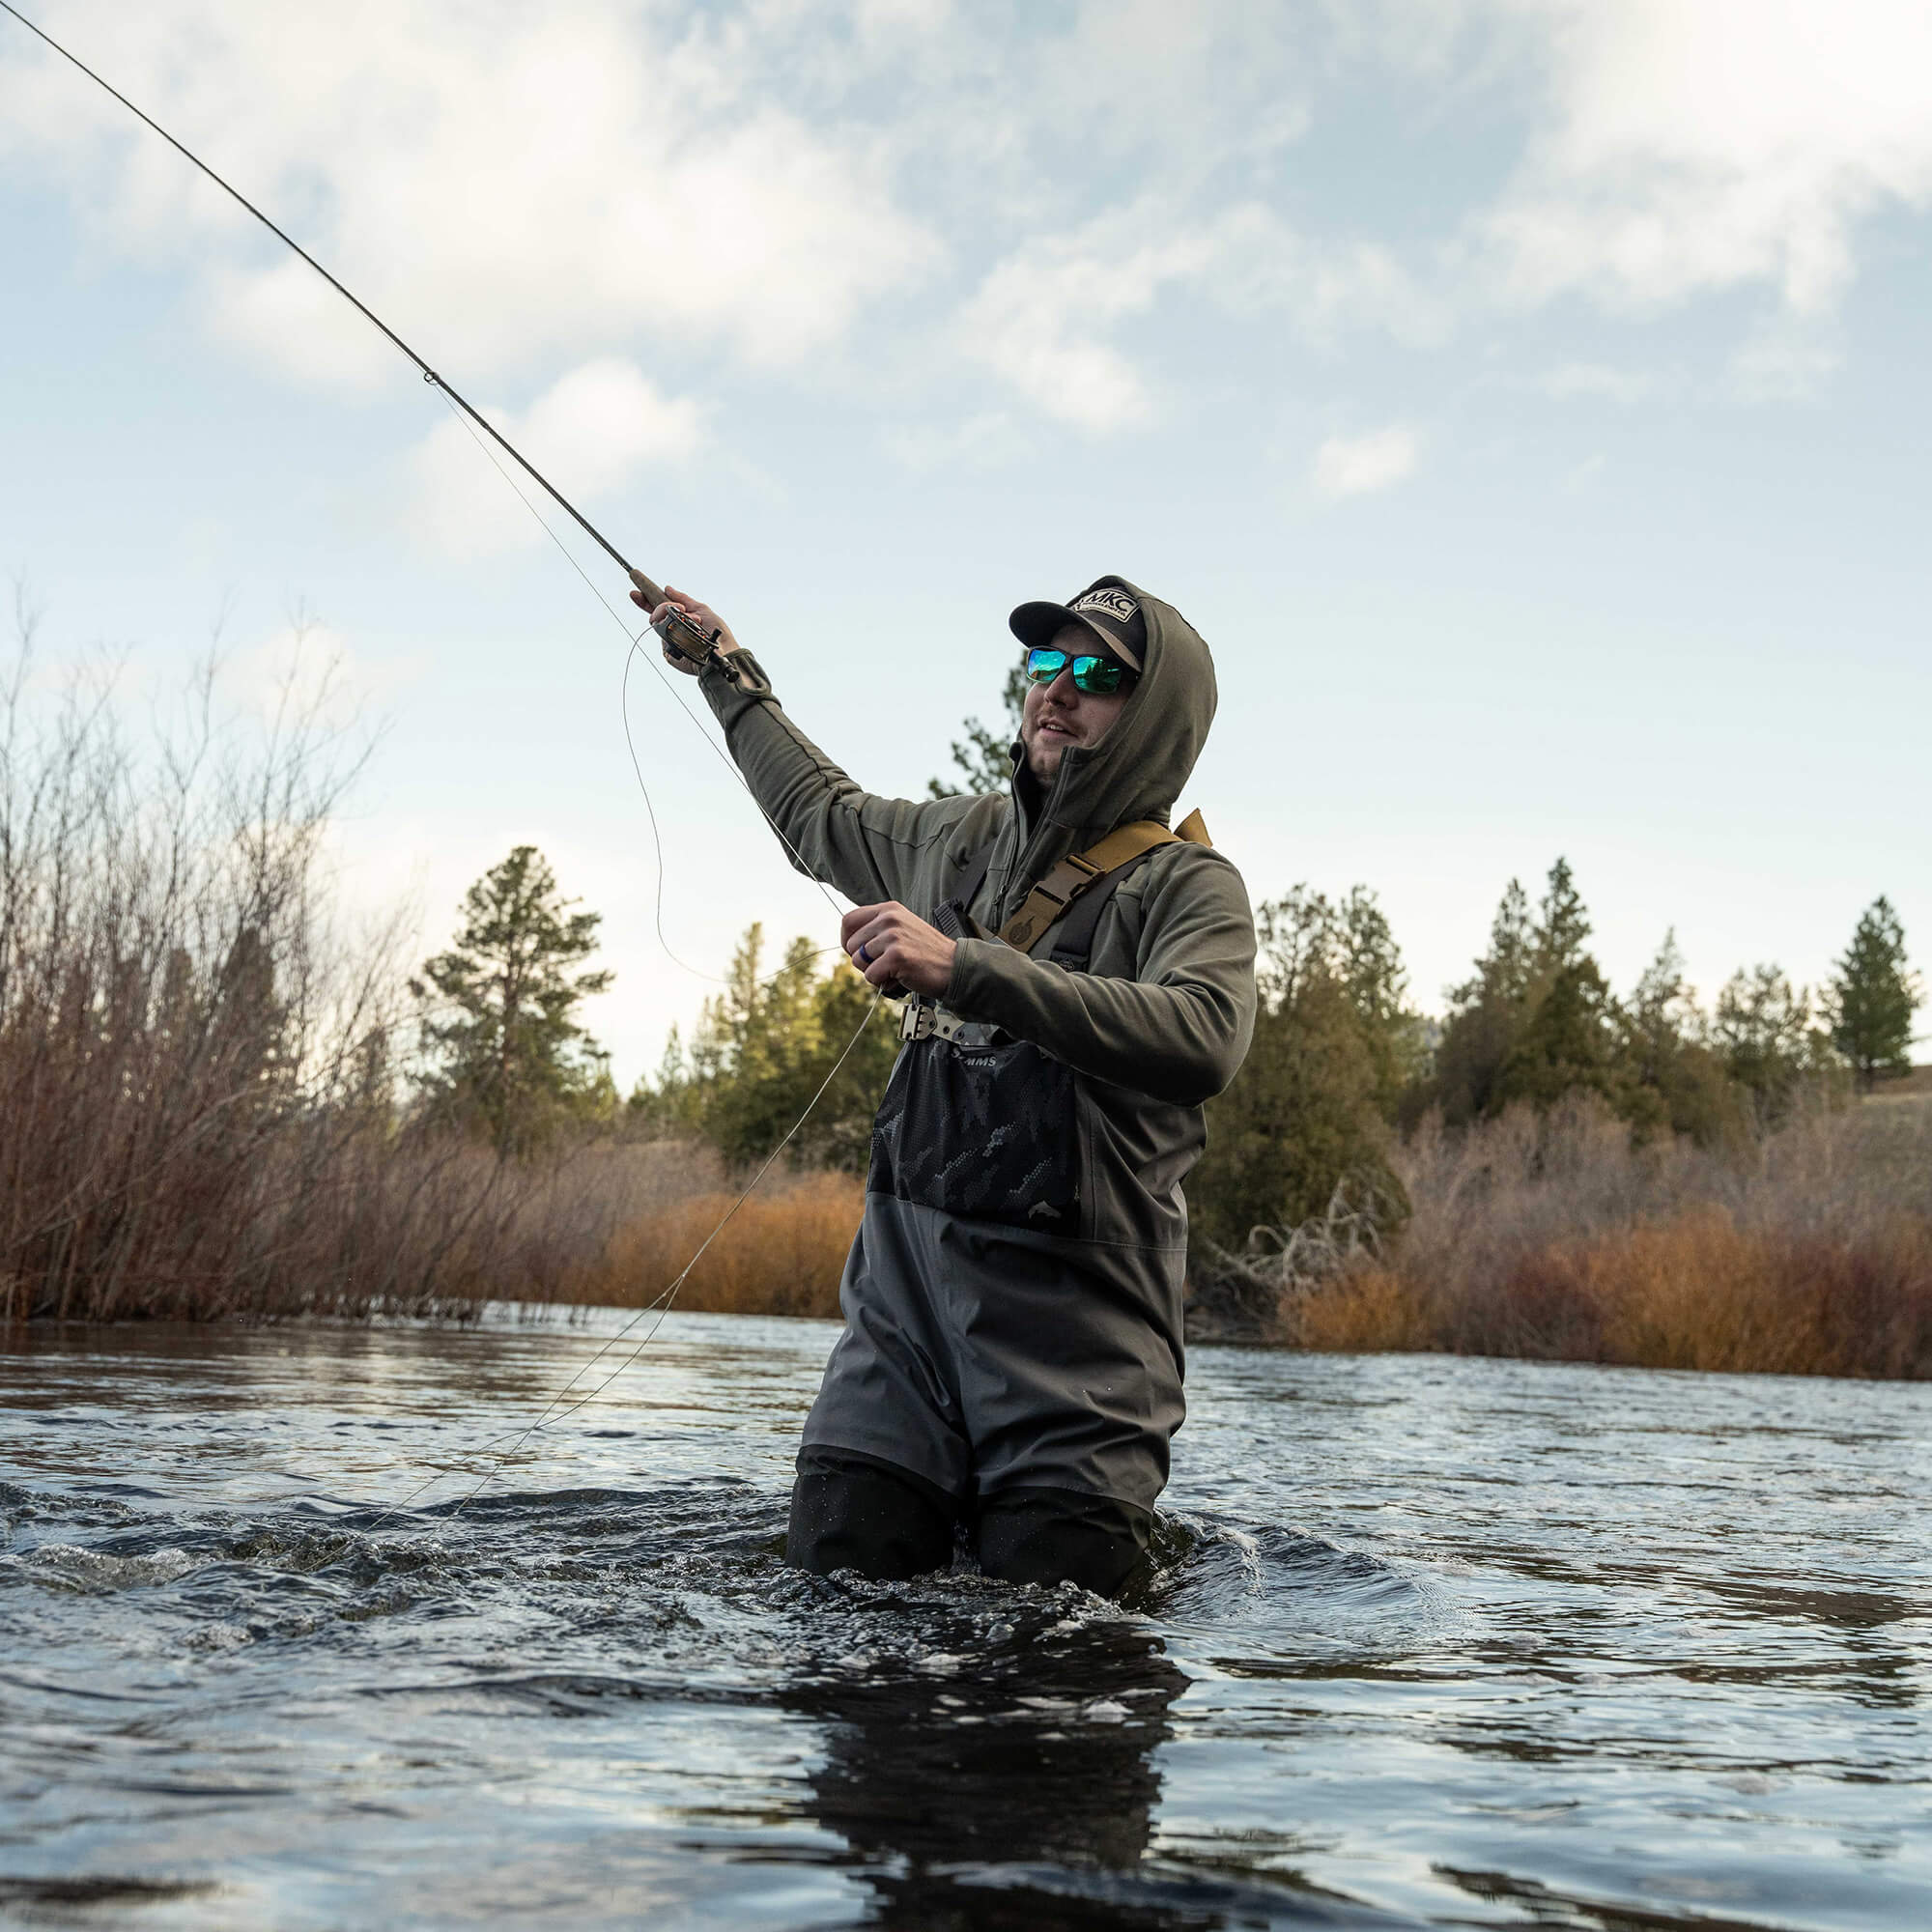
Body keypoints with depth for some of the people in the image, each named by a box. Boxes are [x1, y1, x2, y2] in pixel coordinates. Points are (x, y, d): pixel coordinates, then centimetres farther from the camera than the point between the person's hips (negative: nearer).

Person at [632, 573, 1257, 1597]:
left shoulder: (1189, 885, -2)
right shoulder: (958, 838, 17)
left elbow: (1203, 1039, -24)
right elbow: (817, 813, 39)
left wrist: (966, 967, -26)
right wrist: (731, 674, 41)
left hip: (1072, 1324, -5)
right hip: (902, 1289, 5)